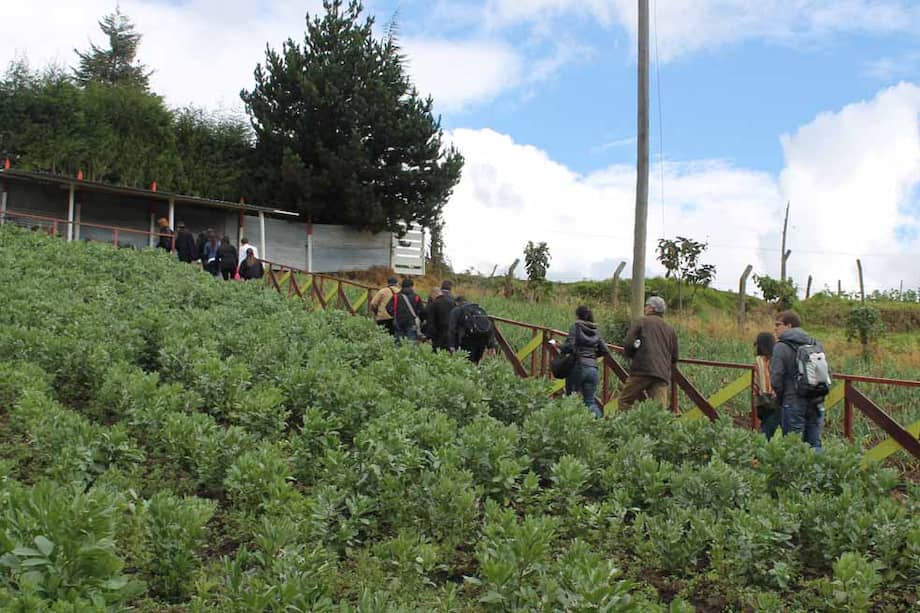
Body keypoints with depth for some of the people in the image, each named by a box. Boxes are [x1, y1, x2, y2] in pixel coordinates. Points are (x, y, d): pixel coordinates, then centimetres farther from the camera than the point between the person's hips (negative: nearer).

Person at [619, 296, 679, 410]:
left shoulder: (641, 322, 6)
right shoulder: (670, 329, 21)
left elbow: (628, 345, -2)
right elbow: (674, 358, 19)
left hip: (642, 370, -4)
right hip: (662, 375, 4)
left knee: (624, 401, 6)